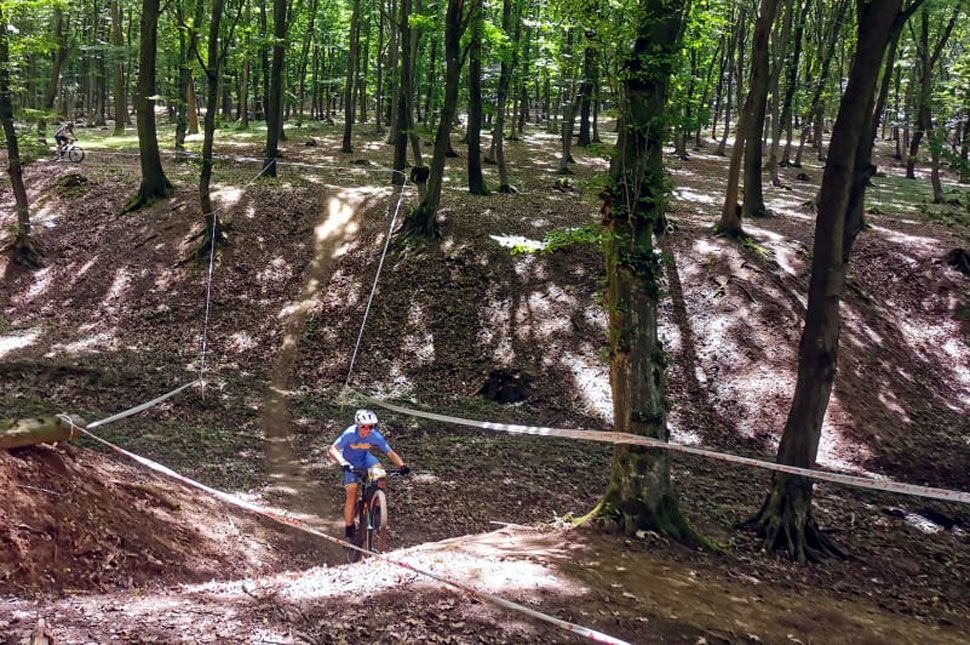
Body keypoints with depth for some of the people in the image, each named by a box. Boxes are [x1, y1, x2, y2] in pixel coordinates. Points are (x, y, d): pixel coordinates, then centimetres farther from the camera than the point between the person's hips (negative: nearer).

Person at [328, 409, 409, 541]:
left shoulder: (375, 436, -25)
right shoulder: (350, 434, -33)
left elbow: (390, 453, -24)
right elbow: (332, 450, -41)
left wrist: (401, 465, -42)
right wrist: (344, 464, -56)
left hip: (364, 458, 2)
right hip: (350, 463, -2)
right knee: (352, 493, -15)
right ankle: (349, 528, 1)